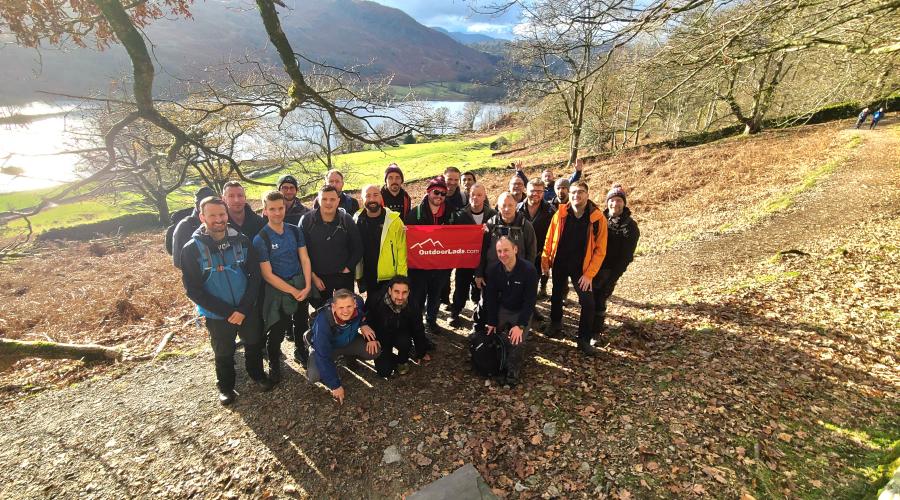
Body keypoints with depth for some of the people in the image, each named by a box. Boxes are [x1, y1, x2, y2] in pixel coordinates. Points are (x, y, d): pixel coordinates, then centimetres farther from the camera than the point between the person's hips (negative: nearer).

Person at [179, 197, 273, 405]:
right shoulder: (192, 249, -14)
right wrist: (227, 312, -18)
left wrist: (243, 308, -16)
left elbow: (254, 275, -7)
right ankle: (225, 386, 43)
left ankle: (257, 374, 46)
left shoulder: (241, 241, -8)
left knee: (254, 344, 20)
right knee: (224, 354, 18)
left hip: (248, 309, 2)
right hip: (217, 316, -1)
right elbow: (193, 289, -13)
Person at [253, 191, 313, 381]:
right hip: (277, 289, -4)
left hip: (301, 286, 4)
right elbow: (267, 274, -14)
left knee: (302, 324, 18)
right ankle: (274, 366, 28)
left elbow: (305, 260, 0)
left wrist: (307, 287, -12)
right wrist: (293, 292, -15)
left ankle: (300, 351, 43)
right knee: (276, 332, 6)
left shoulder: (295, 231, -2)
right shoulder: (261, 239, -13)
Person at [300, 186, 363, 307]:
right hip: (318, 277, 0)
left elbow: (357, 249, 0)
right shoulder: (307, 220, -8)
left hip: (344, 276, 1)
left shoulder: (347, 220, -6)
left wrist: (348, 269, -5)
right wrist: (313, 275, -6)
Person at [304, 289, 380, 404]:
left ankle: (349, 354, 14)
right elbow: (323, 356, -33)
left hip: (350, 341, 3)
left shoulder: (358, 302, -29)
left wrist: (364, 325, -19)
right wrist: (335, 385, -30)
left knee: (375, 350, -19)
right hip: (325, 347, -3)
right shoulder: (323, 321, -39)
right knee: (314, 376, -26)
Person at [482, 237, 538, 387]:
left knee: (517, 341, -20)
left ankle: (513, 372, 5)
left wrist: (521, 325, -27)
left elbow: (530, 300, -22)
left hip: (522, 311, -4)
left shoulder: (529, 269, -26)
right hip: (502, 308, 4)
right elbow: (491, 297, -5)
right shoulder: (493, 270, -13)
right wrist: (492, 322, -7)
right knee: (490, 335, -5)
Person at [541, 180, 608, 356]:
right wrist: (545, 261, -2)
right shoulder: (560, 214, -9)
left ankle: (584, 340, 13)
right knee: (557, 296, 18)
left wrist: (589, 274, -15)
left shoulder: (598, 218, -13)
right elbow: (549, 239, -1)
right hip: (559, 264, 2)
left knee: (588, 303, -5)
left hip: (582, 267, -2)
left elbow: (600, 249, -12)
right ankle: (555, 324, 44)